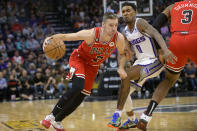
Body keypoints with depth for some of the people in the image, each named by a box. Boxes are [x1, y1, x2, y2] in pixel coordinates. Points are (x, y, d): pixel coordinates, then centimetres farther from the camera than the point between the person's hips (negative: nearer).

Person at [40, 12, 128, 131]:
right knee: (78, 87, -30)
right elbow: (65, 36, -26)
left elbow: (122, 53, -1)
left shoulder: (119, 38, -23)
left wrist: (121, 68, -19)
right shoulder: (91, 34, -33)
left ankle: (57, 121, 23)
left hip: (93, 66, 5)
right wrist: (50, 38, -44)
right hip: (79, 58, -5)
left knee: (80, 97, 4)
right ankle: (52, 116, -19)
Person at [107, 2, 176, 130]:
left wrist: (166, 50, -48)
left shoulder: (140, 23, -15)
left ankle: (117, 115, -22)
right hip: (140, 62, 8)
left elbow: (156, 34, -32)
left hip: (153, 61, -8)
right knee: (125, 91, 5)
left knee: (126, 76, -27)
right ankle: (132, 120, 26)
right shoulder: (125, 32, 10)